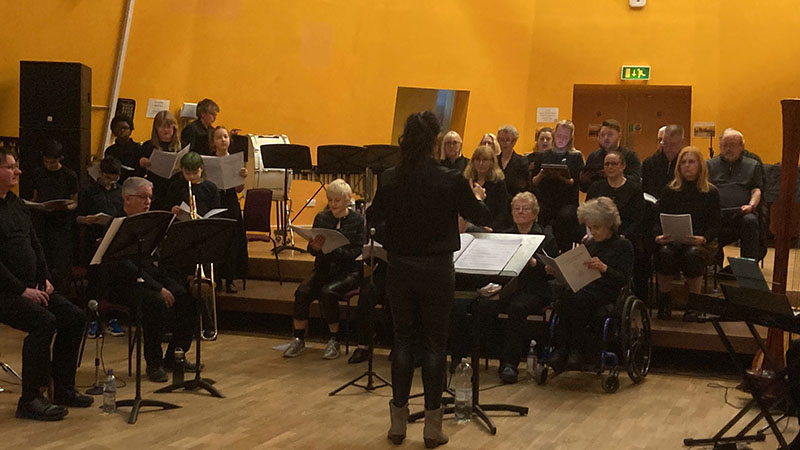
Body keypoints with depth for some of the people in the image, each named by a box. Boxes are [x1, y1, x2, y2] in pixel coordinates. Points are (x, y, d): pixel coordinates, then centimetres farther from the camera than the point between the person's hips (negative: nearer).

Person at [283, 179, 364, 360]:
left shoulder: (357, 220, -3)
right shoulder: (321, 218, 9)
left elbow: (355, 252, -12)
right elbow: (312, 251, 7)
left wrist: (331, 249, -27)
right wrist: (314, 247, -18)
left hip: (348, 271, -4)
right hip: (324, 269, 4)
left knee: (328, 292, -31)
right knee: (302, 292, -22)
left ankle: (334, 341, -15)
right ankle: (298, 340, -9)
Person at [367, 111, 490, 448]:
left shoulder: (389, 180, -6)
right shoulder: (451, 181, -14)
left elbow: (372, 218, 10)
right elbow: (482, 218, -1)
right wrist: (477, 198, 20)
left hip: (399, 268, 2)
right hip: (436, 269, -2)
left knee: (402, 338, 14)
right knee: (434, 342, 8)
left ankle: (398, 420, 19)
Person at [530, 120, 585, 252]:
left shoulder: (576, 156, 10)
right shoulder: (542, 156, 15)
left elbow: (576, 183, -1)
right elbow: (533, 183, 10)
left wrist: (561, 178, -19)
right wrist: (541, 175, -10)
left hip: (567, 201, -1)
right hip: (545, 201, 1)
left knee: (565, 216, -34)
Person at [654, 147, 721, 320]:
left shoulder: (711, 192, 9)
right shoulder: (669, 190, 13)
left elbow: (714, 226, 4)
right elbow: (659, 219, 10)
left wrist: (703, 239, -17)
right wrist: (659, 236, -12)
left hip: (701, 242, -1)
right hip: (672, 240, 1)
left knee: (692, 254, -36)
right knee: (665, 253, -34)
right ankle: (663, 302, -18)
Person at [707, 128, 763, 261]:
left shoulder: (753, 165, 25)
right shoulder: (710, 165, 26)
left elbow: (756, 190, 14)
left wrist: (751, 205, -8)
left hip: (741, 213, 0)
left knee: (750, 221, -36)